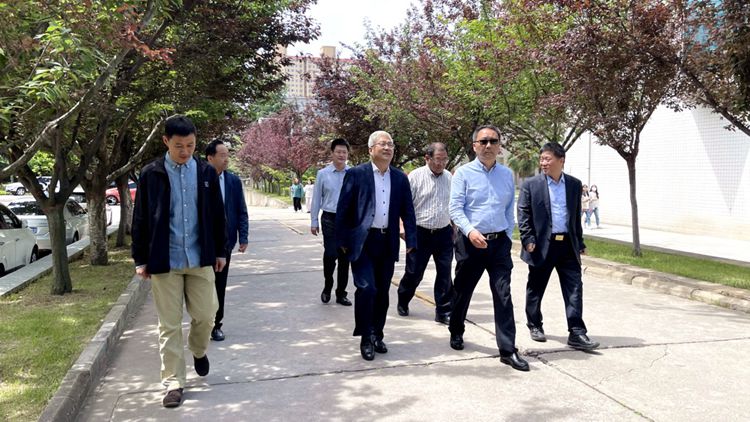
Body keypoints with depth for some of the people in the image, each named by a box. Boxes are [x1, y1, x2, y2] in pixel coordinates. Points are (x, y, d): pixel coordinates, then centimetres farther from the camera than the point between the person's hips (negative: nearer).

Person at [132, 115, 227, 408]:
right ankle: (174, 382, 14)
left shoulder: (206, 172, 4)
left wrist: (220, 251, 9)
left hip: (200, 258, 2)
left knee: (206, 315, 7)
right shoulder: (151, 174, -2)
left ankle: (199, 351, 38)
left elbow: (217, 215, 9)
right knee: (169, 324, 4)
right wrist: (141, 259, 0)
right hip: (164, 261, -1)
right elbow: (141, 219, 1)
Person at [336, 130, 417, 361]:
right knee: (367, 288, -11)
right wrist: (343, 241, -6)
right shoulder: (356, 174, -4)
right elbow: (343, 209, -4)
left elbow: (408, 211, 9)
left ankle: (377, 335, 25)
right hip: (362, 241, -4)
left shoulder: (400, 177, 8)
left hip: (388, 243, 4)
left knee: (382, 292, 10)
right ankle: (366, 338, 5)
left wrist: (411, 240, 3)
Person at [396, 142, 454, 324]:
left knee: (445, 274, 3)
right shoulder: (415, 176, -6)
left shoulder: (449, 178, 6)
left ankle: (444, 312, 14)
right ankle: (402, 303, 32)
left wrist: (455, 227, 15)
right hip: (420, 233, -3)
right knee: (414, 273, 7)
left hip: (444, 233, 3)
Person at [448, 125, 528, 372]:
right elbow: (455, 208, -11)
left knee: (503, 295, -3)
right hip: (471, 242, -2)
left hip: (499, 242, 2)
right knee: (463, 291, 13)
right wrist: (470, 231, -24)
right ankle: (456, 333, 37)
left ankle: (508, 350, 1)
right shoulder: (463, 173, -4)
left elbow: (510, 209, 12)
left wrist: (508, 236, 5)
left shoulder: (507, 174, 8)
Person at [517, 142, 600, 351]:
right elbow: (523, 214, -4)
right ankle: (534, 326, 28)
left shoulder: (575, 184, 8)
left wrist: (579, 242, 12)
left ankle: (576, 333, 4)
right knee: (535, 289, 10)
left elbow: (577, 215, 13)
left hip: (568, 245, 3)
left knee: (574, 289, -1)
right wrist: (528, 240, -12)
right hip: (542, 245, -2)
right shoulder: (531, 184, -2)